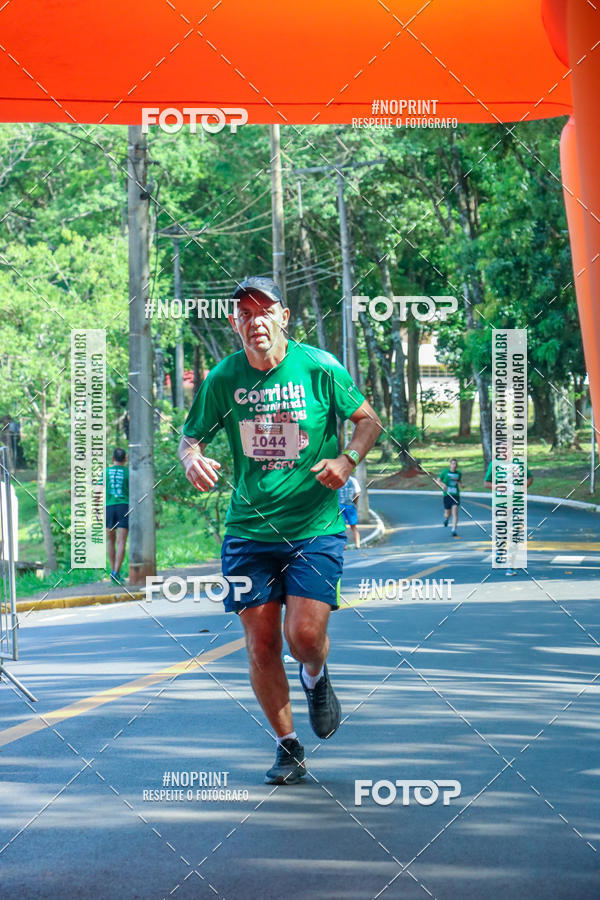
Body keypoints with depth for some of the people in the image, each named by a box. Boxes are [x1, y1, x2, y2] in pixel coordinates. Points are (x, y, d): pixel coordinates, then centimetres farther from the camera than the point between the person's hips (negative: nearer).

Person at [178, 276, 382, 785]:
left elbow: (369, 420, 5)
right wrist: (193, 459, -14)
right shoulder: (223, 379, -1)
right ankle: (288, 747, 20)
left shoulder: (318, 368, -6)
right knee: (261, 645, 1)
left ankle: (316, 678, 24)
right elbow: (190, 437, 10)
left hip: (315, 528, -2)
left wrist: (347, 460, -14)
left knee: (305, 634, -14)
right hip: (249, 530, 2)